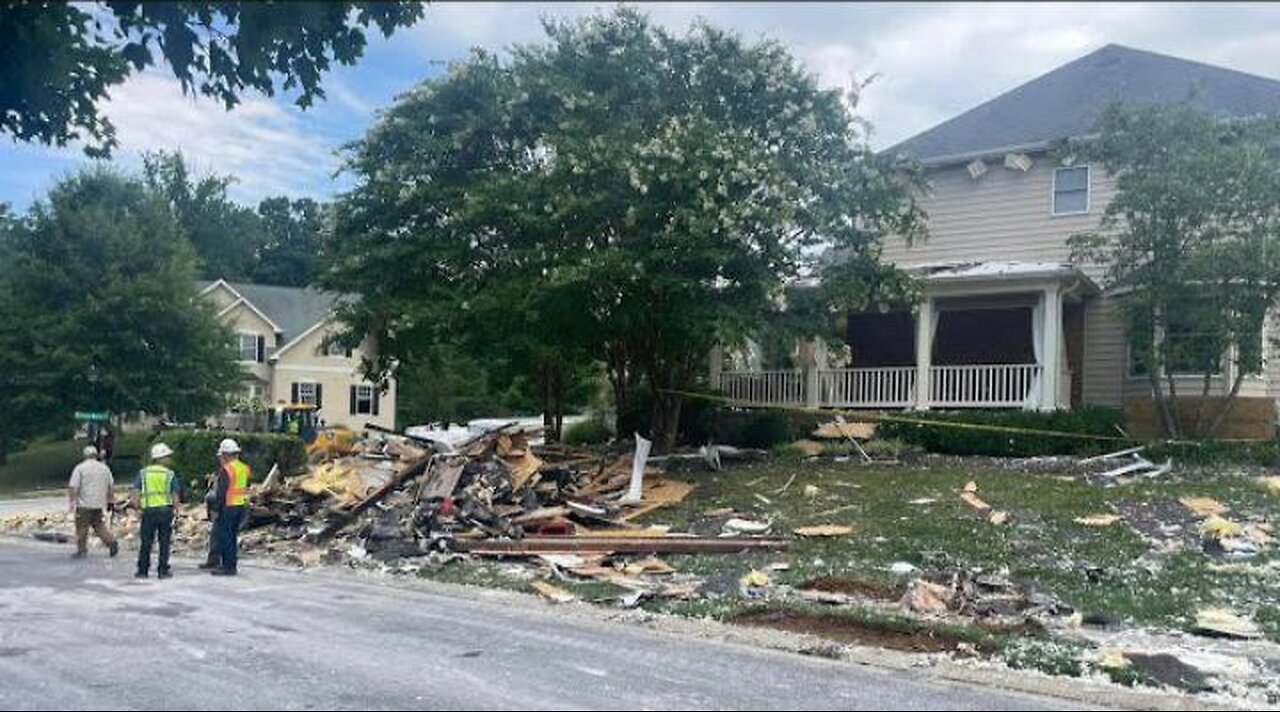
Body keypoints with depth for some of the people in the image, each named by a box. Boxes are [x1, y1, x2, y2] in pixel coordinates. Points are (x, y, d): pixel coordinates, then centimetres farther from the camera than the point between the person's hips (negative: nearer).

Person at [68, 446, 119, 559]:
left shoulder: (80, 468, -7)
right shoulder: (105, 468, 7)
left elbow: (73, 488, -11)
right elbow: (112, 486, 11)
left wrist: (71, 502, -5)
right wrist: (110, 499, 21)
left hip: (84, 504, -5)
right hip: (99, 504, 5)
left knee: (82, 528, 5)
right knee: (99, 526, 16)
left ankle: (82, 551, 9)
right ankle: (111, 542, 1)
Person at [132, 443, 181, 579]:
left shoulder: (143, 473, 7)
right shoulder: (170, 474, 2)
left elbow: (135, 493, 0)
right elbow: (175, 496, -1)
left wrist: (137, 507, 7)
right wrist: (176, 509, 7)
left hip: (148, 510, 1)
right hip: (166, 510, -1)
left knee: (146, 542, 8)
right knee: (164, 542, 4)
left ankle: (142, 570, 12)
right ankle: (163, 571, 5)